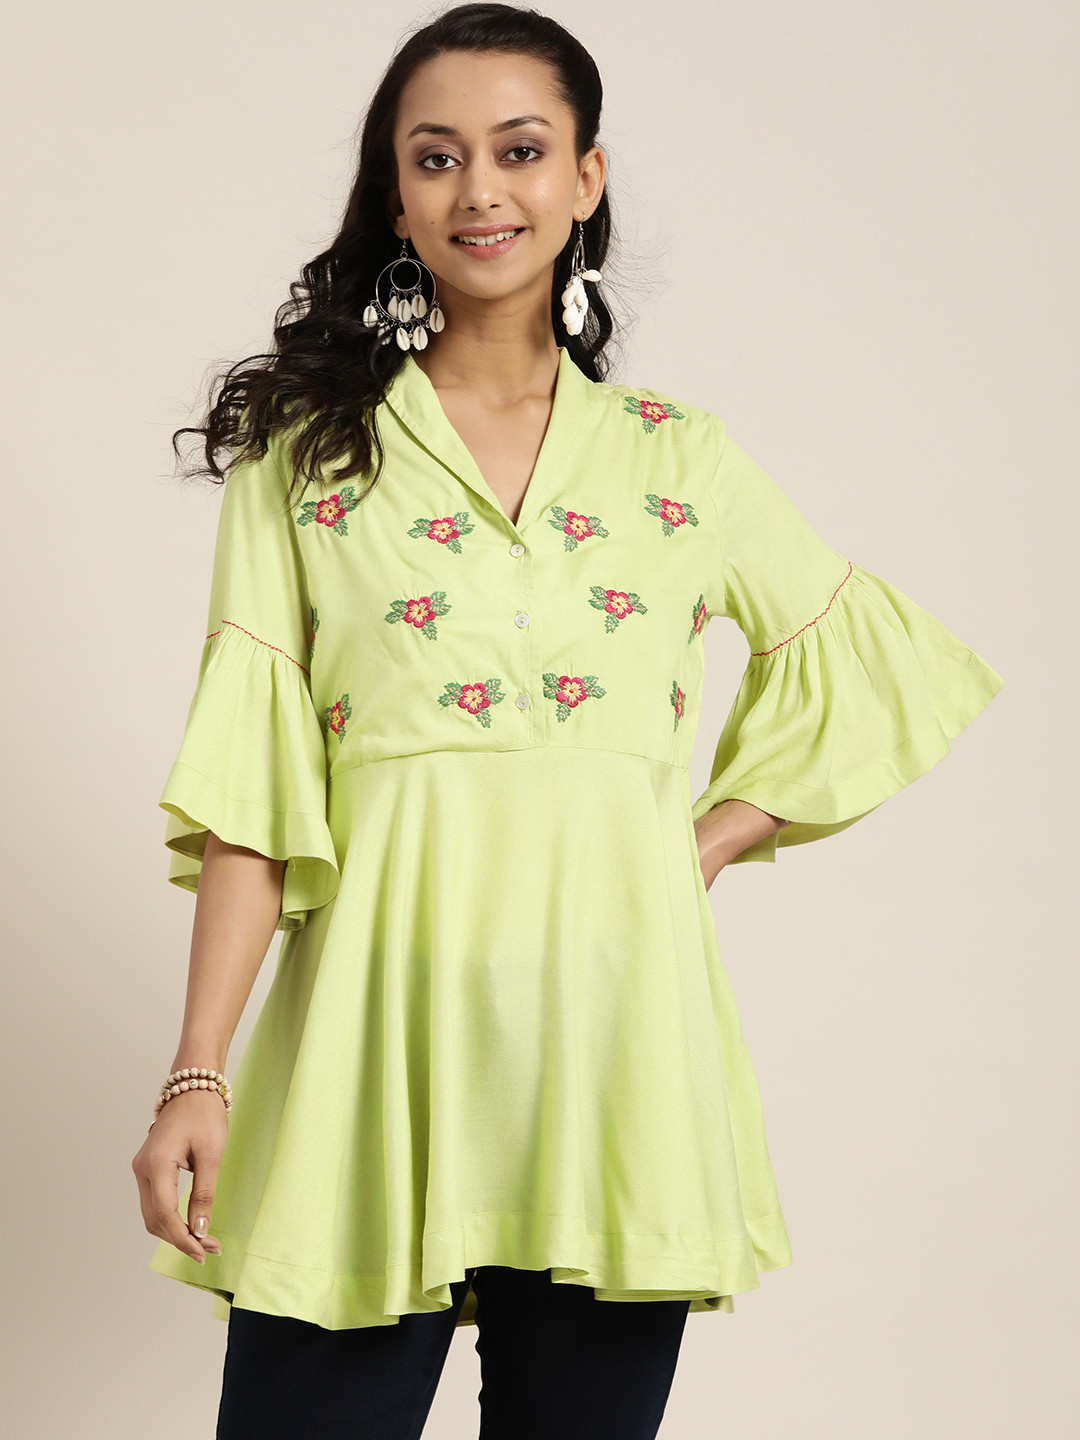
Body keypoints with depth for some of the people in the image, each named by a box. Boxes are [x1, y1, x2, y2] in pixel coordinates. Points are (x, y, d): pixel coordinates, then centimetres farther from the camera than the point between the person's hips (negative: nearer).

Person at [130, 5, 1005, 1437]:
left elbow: (875, 675, 20)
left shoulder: (676, 457, 10)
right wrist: (198, 1072, -8)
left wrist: (710, 842, 7)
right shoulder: (305, 455, 6)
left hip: (614, 1035, 2)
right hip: (377, 1028, -1)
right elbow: (249, 789, 1)